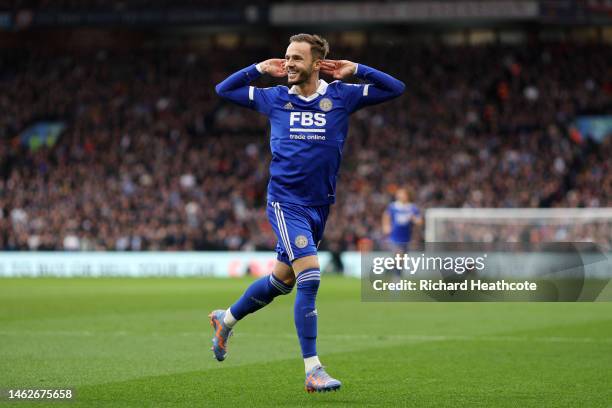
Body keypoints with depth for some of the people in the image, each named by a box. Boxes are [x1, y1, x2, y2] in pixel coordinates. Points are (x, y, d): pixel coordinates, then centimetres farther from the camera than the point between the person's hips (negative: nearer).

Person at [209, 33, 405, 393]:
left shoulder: (342, 96, 1)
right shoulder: (275, 99, 2)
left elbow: (395, 88, 1)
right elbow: (224, 90, 13)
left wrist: (354, 70, -5)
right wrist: (260, 69, 3)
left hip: (319, 206, 3)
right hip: (285, 202, -3)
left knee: (282, 281, 17)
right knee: (310, 275, -19)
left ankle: (227, 319, 42)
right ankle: (313, 370, -17)